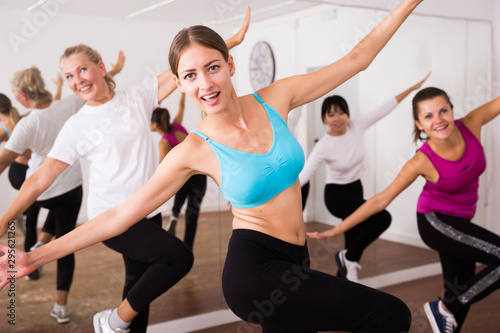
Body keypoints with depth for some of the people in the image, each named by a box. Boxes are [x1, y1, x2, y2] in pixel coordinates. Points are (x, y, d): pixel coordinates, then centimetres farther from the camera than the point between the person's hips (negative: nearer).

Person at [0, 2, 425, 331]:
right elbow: (119, 216, -7)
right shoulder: (194, 151, -11)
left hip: (293, 262, 5)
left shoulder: (274, 98, -3)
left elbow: (355, 59, 3)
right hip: (254, 268, -5)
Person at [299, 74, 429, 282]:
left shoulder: (356, 127, -8)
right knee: (382, 218, -24)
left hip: (355, 189, 6)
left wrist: (412, 88, -3)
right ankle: (348, 258, -7)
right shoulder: (323, 147, -21)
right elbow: (303, 175, -27)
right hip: (336, 194, -6)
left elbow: (385, 108, -4)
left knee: (354, 238, 10)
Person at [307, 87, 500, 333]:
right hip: (435, 221, -6)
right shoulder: (422, 161, -27)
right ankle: (446, 308, -3)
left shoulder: (471, 125, -18)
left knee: (462, 288, 16)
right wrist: (338, 229, -23)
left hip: (459, 221, 6)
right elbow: (382, 199, -22)